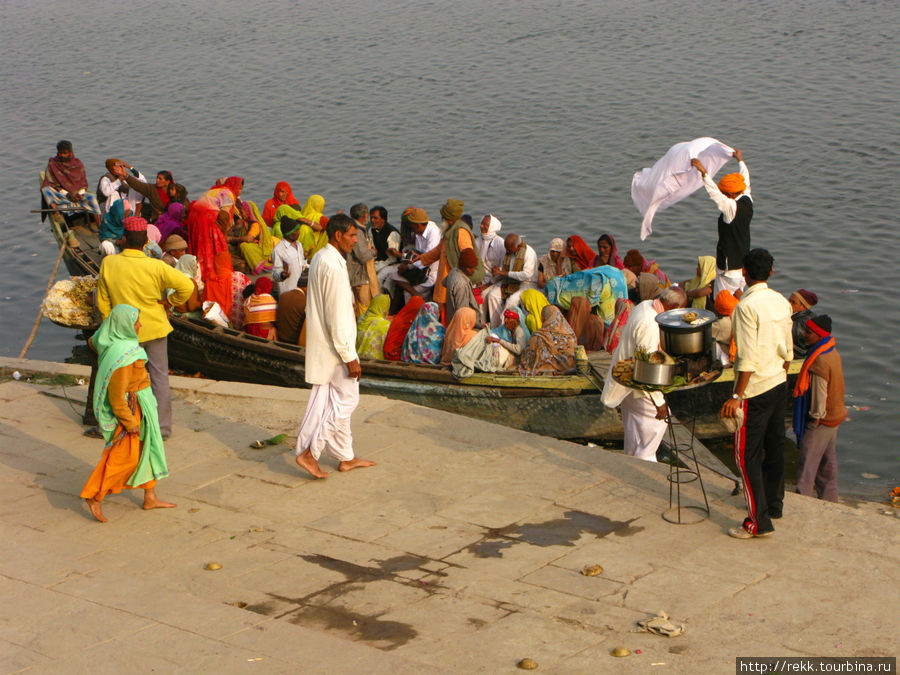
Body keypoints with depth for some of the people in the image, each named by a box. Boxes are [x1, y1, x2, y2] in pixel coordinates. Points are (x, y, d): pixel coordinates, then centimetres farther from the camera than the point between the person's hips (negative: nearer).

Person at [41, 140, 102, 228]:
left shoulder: (78, 164, 11)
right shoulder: (52, 164, 5)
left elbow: (84, 183, 9)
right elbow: (52, 184, -3)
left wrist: (79, 193, -13)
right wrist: (67, 193, -15)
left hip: (77, 192, 1)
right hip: (60, 194, -1)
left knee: (92, 197, -30)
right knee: (45, 189, -30)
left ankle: (99, 227, -36)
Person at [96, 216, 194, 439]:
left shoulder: (108, 263, -10)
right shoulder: (156, 267, -16)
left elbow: (103, 303, -2)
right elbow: (187, 286, -16)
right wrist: (169, 302, 0)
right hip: (154, 328, -1)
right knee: (159, 377, 9)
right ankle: (163, 426, 14)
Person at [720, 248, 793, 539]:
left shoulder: (747, 305, -19)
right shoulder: (782, 302, 4)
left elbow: (748, 357, -23)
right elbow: (787, 351, 12)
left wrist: (737, 396, -21)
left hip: (756, 389, -8)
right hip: (779, 384, 8)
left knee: (747, 455, -3)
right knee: (774, 447, 20)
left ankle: (759, 521, -5)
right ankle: (774, 503, 33)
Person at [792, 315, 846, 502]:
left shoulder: (820, 362, -26)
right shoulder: (833, 352, 4)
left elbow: (819, 394, -22)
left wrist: (816, 418, -13)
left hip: (821, 421, -10)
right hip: (834, 416, 10)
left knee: (807, 462, -3)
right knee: (827, 459, 19)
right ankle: (829, 498, 29)